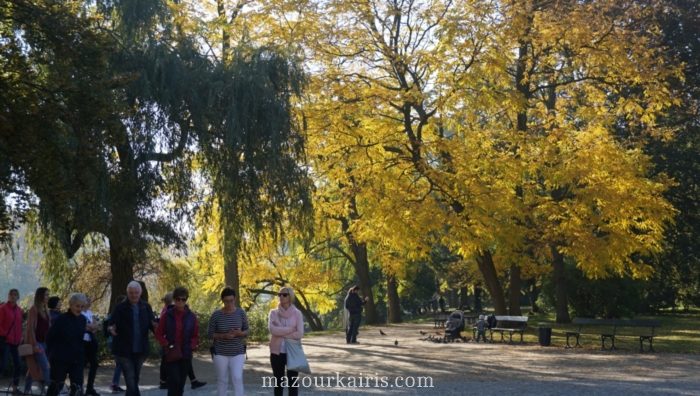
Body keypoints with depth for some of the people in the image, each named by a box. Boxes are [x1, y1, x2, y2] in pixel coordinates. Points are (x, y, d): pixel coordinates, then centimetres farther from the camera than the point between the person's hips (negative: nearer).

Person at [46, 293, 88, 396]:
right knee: (56, 385, 7)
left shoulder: (83, 320, 4)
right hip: (60, 359, -4)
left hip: (77, 360, 4)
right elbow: (49, 338, -6)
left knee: (77, 387, -3)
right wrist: (54, 353, 0)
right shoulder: (62, 319, -11)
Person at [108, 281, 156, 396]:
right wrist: (111, 329, -32)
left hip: (140, 351, 4)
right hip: (124, 351, -4)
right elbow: (111, 325, -9)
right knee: (131, 383, -8)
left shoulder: (146, 307, 4)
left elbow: (152, 324, 1)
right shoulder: (120, 308, -5)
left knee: (134, 381, 15)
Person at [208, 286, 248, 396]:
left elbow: (246, 331, 4)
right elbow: (210, 334, -2)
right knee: (222, 381, 7)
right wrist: (223, 336, -19)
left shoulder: (241, 313, -4)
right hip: (220, 353, 0)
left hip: (237, 353, 0)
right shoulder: (216, 315, -8)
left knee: (238, 379, -10)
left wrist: (240, 333, -19)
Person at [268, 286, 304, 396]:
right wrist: (290, 329, -14)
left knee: (293, 382, 1)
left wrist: (281, 333, -12)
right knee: (278, 382, 11)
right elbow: (272, 329, -15)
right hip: (277, 352, 2)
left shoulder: (297, 313, -2)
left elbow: (300, 334, -12)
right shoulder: (273, 313, 2)